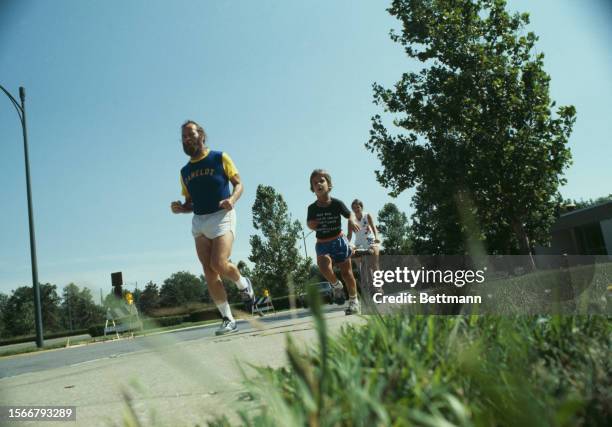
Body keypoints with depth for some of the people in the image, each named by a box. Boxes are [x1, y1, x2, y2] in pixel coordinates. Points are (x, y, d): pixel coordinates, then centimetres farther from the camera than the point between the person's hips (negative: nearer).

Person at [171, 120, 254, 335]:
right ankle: (228, 320, 8)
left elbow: (238, 184, 2)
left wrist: (232, 199, -19)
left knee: (219, 264, -22)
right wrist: (180, 208, -2)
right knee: (209, 273, -1)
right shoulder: (185, 171, 16)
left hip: (222, 217, -5)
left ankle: (243, 284, 12)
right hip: (199, 221, 5)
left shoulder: (220, 158, 3)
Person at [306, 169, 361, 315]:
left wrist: (352, 221, -19)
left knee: (346, 272, 7)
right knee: (324, 267, -27)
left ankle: (354, 301, 27)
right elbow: (309, 223, 10)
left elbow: (350, 214, 3)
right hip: (322, 244, 0)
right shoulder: (312, 208, -6)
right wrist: (311, 225, -13)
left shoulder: (337, 204, -10)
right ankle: (337, 286, 4)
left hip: (339, 241, 0)